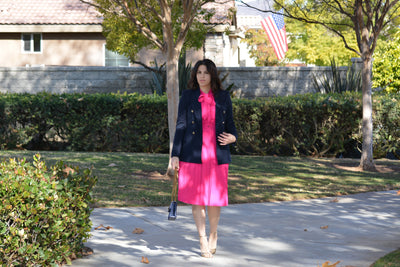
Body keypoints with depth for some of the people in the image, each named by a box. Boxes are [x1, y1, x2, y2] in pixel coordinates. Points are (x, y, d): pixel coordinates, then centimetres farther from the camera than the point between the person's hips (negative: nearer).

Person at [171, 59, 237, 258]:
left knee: (215, 198, 3)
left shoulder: (223, 97, 8)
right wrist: (175, 154, -2)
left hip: (217, 155, 1)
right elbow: (181, 126, 3)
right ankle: (203, 241, 14)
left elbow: (230, 124, 14)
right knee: (196, 198, 2)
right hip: (193, 155, -1)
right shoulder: (187, 96, 4)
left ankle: (213, 235, 28)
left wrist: (232, 137, -9)